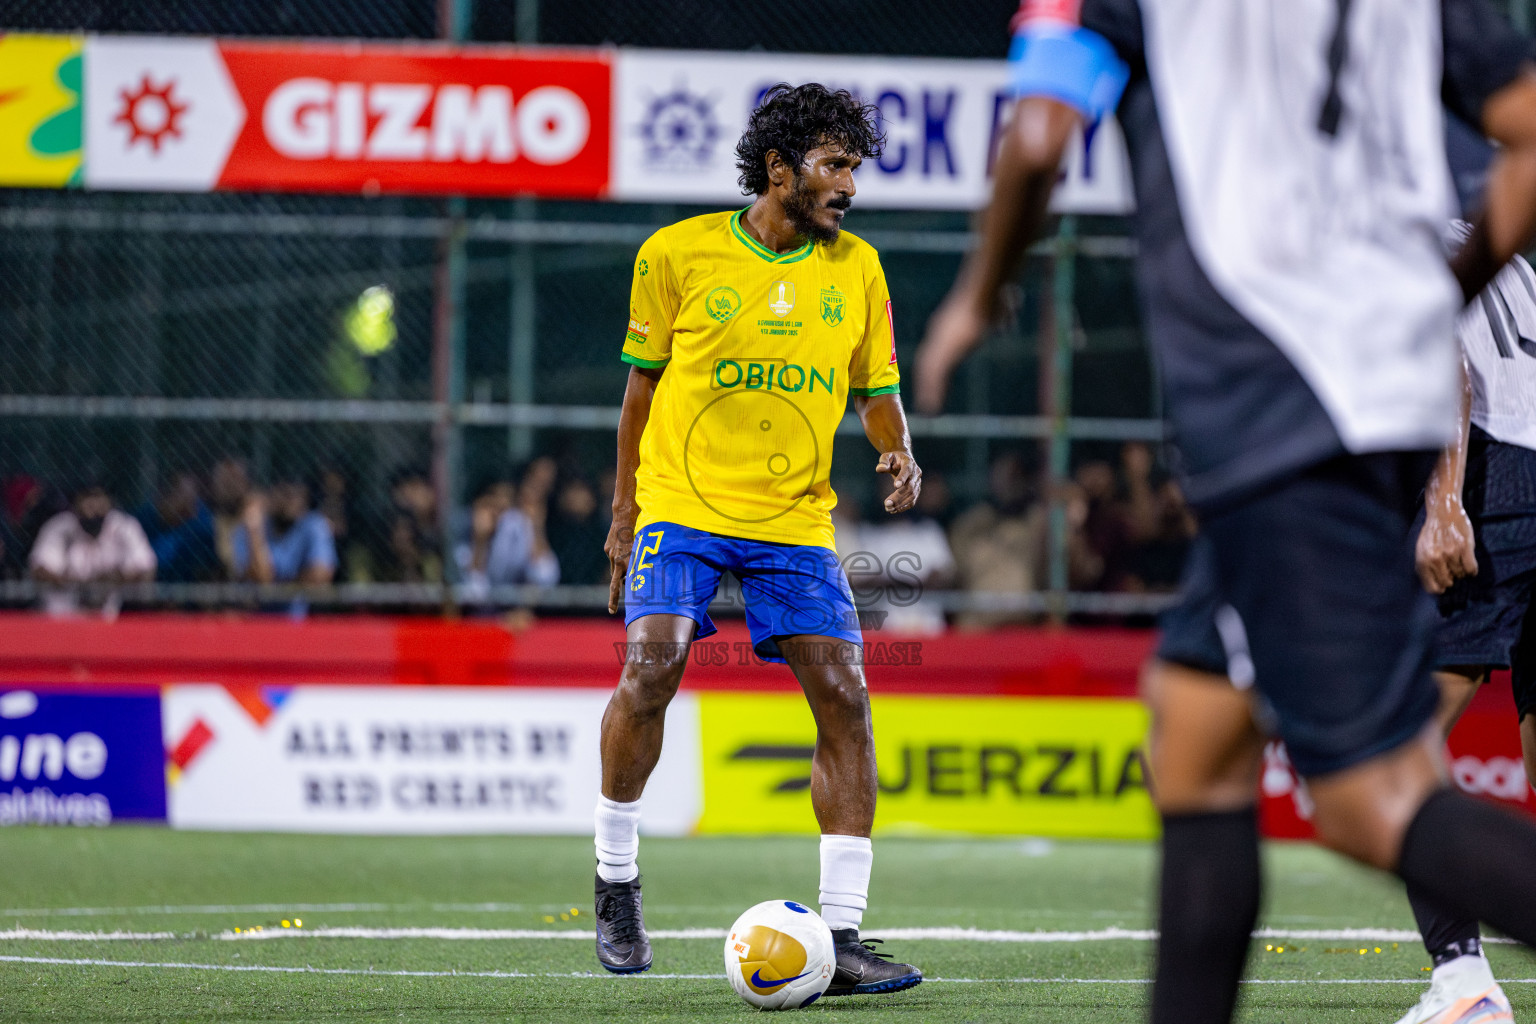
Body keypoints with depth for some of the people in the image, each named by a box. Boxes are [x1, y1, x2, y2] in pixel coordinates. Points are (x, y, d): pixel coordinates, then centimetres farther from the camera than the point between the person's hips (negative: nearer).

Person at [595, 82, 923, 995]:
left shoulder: (856, 269, 5)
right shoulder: (678, 254, -2)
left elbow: (878, 392, 12)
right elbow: (644, 385, 8)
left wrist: (900, 455, -10)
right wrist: (625, 511, 10)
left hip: (797, 518, 3)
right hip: (683, 506, -3)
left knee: (844, 699, -9)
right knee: (652, 668, -21)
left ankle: (841, 935, -5)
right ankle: (617, 882, 2)